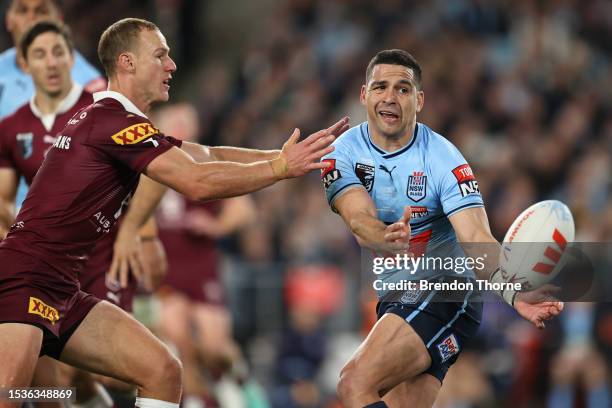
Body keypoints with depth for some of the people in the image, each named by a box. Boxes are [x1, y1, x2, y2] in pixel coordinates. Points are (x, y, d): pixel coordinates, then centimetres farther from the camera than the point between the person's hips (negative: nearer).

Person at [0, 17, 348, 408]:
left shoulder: (106, 119, 18)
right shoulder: (116, 121, -14)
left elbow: (208, 156, 20)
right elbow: (198, 182, -21)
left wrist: (296, 154, 14)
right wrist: (280, 168, -12)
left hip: (62, 293, 11)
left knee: (164, 373, 2)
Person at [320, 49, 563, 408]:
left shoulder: (442, 158, -10)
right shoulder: (343, 153, -1)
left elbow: (476, 239, -19)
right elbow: (359, 220, -19)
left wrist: (514, 293, -40)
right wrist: (389, 241, -44)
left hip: (442, 294, -5)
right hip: (389, 301, 5)